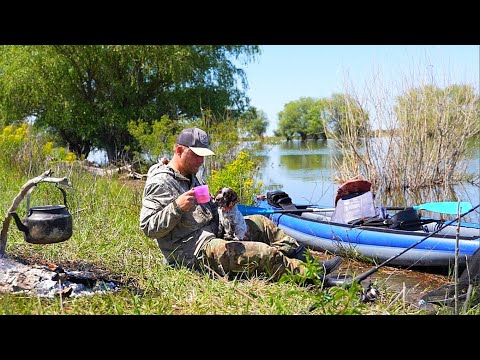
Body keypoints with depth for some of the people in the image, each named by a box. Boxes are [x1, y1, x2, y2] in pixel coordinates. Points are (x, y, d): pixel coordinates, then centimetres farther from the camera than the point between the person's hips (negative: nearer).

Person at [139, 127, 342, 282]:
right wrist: (177, 207, -30)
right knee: (264, 254, -21)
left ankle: (304, 262, 12)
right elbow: (148, 228, -20)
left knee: (260, 222, 14)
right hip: (195, 252, -11)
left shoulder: (190, 176, 17)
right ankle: (315, 276, -14)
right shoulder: (160, 183, -15)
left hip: (212, 234, 11)